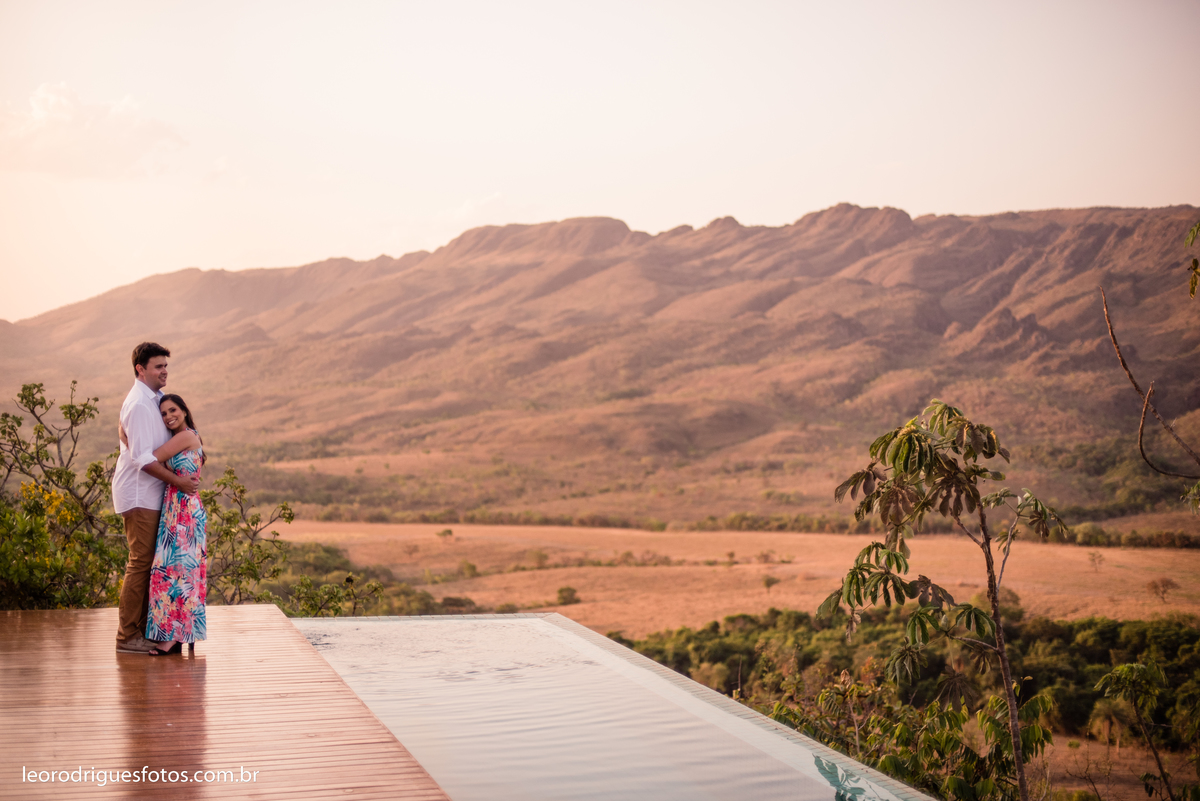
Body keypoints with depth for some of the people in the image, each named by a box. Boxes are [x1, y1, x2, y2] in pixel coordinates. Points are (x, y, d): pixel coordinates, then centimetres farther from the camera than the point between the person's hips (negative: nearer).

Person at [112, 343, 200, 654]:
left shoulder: (154, 398, 14)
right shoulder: (139, 404, -16)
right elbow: (142, 458, -21)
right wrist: (178, 481, -17)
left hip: (150, 494, 10)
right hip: (139, 495, -10)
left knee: (147, 561, 12)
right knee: (140, 562, -8)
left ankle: (143, 630, 17)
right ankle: (127, 636, -4)